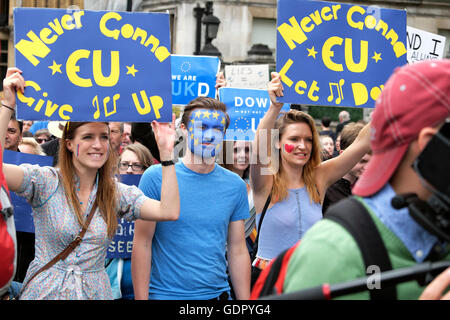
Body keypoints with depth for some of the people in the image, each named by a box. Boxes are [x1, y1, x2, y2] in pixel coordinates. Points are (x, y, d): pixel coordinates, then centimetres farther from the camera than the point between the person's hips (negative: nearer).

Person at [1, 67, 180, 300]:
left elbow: (168, 211, -11)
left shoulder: (118, 193, 1)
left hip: (95, 291, 3)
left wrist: (166, 151, -13)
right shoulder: (46, 181, -7)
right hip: (45, 291, -3)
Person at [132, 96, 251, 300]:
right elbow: (142, 245, -8)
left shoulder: (235, 185, 3)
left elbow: (238, 251, 5)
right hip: (164, 293, -3)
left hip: (217, 293, 3)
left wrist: (245, 299, 1)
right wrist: (141, 298, -12)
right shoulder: (156, 177, -7)